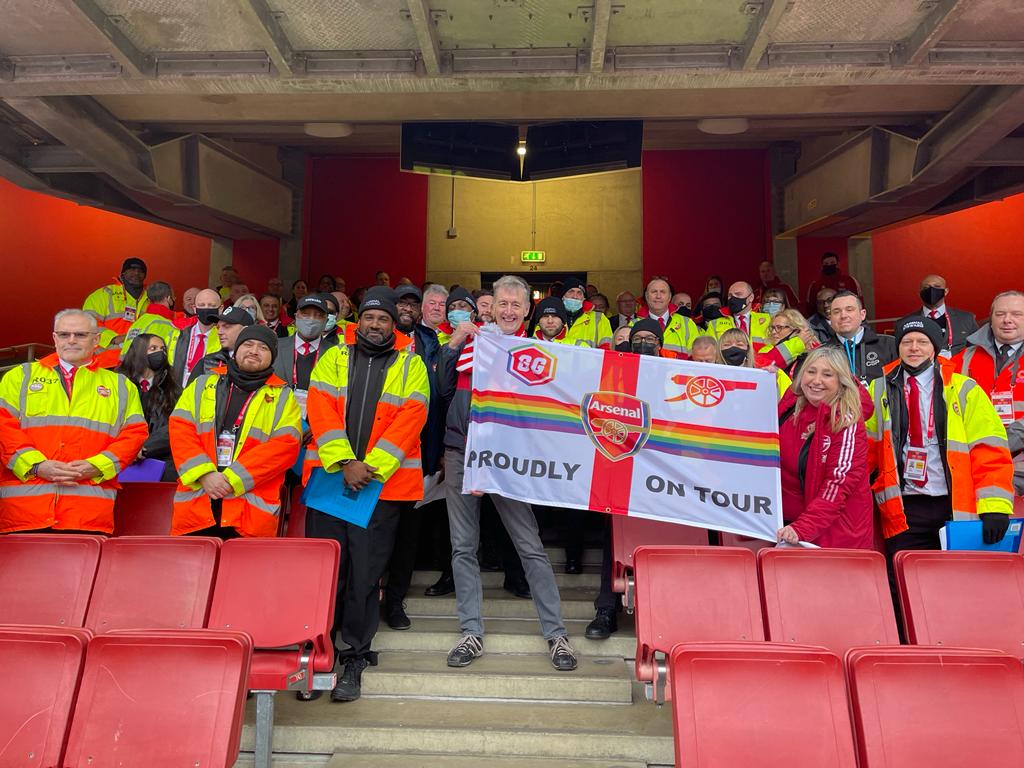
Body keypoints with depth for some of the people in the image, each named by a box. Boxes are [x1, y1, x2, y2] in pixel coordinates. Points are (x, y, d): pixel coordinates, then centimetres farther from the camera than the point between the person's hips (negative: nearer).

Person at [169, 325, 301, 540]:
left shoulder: (283, 397, 10)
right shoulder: (202, 385, 17)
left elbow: (285, 446, -3)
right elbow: (180, 429, 7)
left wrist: (233, 478, -12)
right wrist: (204, 474, -10)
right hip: (194, 507, 2)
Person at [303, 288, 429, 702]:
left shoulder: (411, 365, 7)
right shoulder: (334, 357, 11)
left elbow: (410, 419, -5)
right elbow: (320, 409, -1)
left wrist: (372, 466, -14)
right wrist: (344, 462, -13)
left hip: (382, 482, -1)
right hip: (329, 476, 2)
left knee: (366, 573, 2)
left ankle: (356, 659, 14)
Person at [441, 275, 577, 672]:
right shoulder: (471, 339, 8)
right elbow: (445, 390, 6)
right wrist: (451, 347, -2)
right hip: (461, 452, 3)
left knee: (530, 545, -1)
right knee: (463, 546, 8)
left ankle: (556, 633, 10)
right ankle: (472, 632, 20)